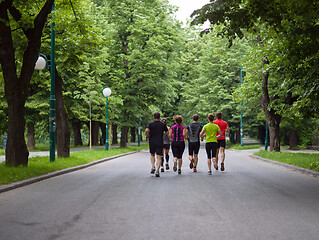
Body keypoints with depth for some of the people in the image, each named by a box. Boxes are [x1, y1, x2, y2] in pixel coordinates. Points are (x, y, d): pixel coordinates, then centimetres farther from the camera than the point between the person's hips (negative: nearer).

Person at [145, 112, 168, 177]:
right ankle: (157, 170, -18)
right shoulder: (163, 124, 3)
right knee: (159, 157, -2)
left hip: (152, 142, 0)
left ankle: (153, 166, 2)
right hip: (160, 142, 0)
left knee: (152, 155, 22)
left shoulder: (150, 124, -3)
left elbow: (146, 130, -20)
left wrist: (148, 136, -4)